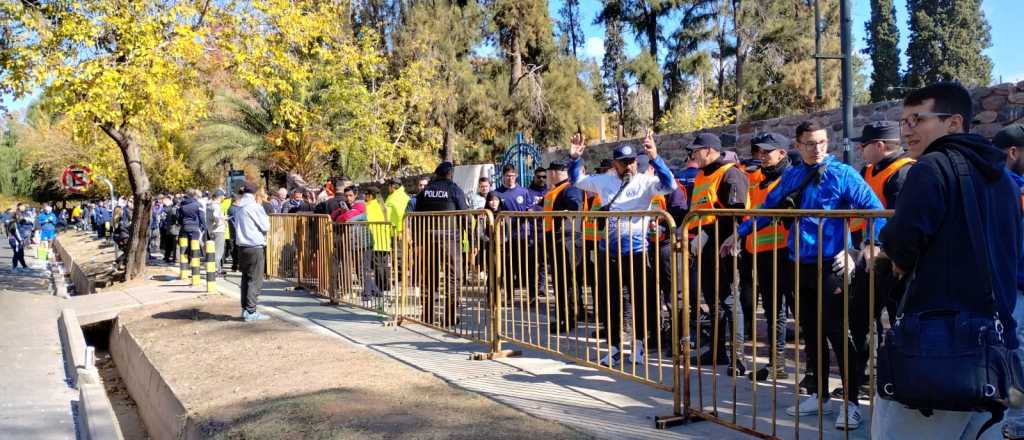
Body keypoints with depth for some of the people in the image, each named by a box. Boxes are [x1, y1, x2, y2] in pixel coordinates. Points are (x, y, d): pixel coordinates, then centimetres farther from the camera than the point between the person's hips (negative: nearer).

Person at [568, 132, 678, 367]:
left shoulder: (645, 181, -4)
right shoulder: (604, 181, 7)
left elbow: (670, 185, -21)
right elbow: (576, 180, 18)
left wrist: (654, 158, -32)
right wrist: (574, 158, 1)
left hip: (636, 251, -3)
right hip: (608, 251, 4)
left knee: (642, 301, 4)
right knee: (608, 302, 11)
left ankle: (639, 346, 23)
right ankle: (614, 347, 26)